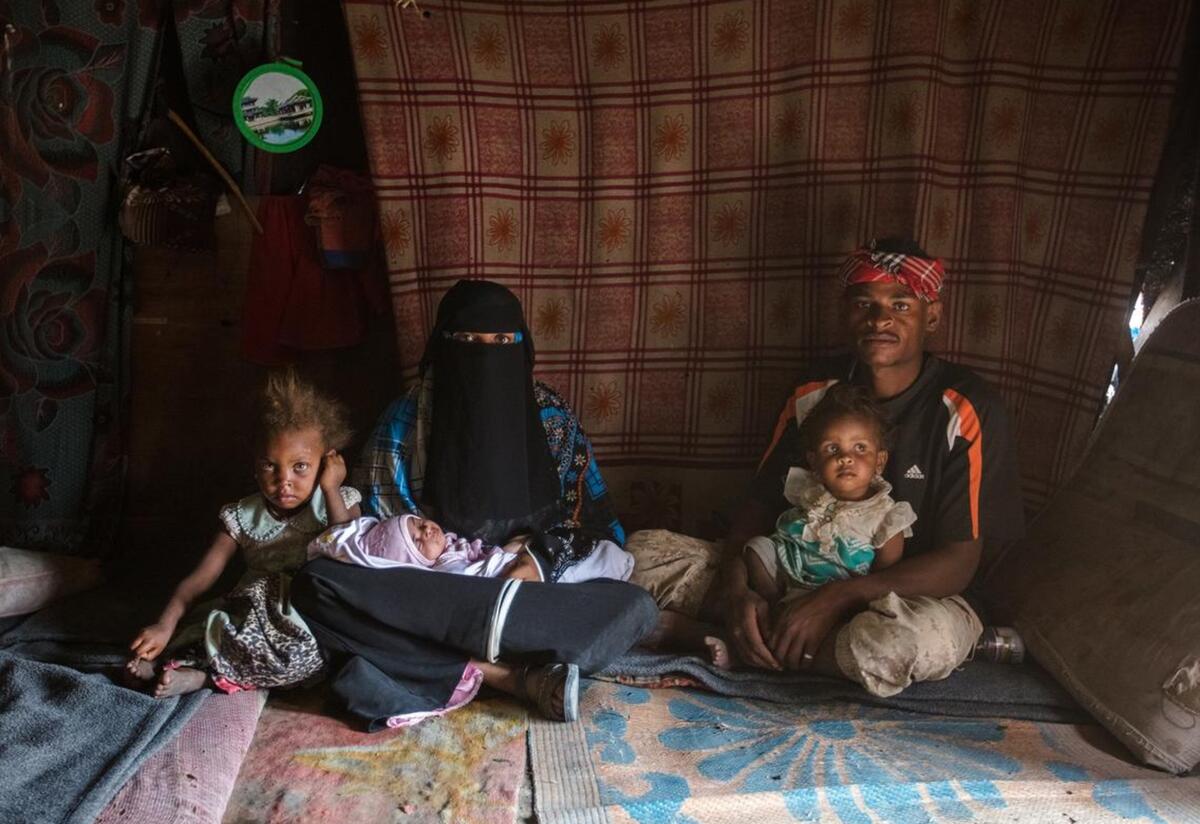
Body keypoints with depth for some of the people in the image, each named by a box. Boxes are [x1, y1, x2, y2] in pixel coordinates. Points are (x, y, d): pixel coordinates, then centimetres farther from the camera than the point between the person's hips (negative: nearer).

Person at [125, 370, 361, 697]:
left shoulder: (338, 503, -2)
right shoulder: (244, 517, 2)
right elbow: (200, 578, -2)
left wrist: (331, 488, -16)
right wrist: (164, 625, -18)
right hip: (256, 618, 2)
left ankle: (202, 673, -22)